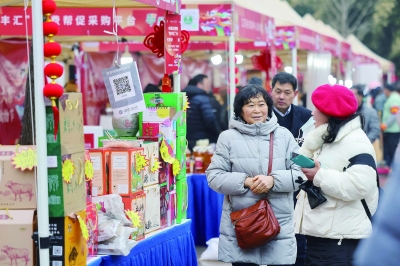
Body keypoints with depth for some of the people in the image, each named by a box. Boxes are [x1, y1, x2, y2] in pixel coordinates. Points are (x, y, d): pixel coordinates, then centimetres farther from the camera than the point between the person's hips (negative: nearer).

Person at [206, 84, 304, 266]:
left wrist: (274, 180, -15)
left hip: (279, 225, 1)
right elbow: (214, 176, 0)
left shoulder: (284, 135, 7)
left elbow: (300, 174, 3)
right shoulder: (228, 137, 4)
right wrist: (245, 182, -15)